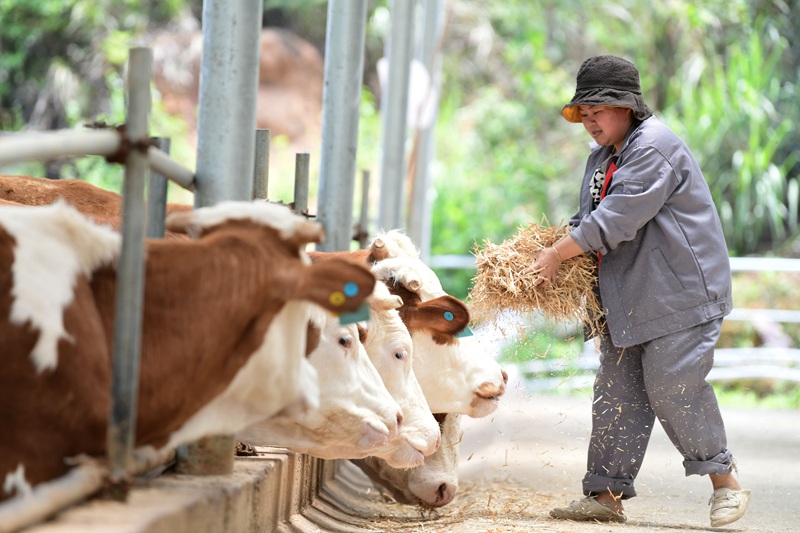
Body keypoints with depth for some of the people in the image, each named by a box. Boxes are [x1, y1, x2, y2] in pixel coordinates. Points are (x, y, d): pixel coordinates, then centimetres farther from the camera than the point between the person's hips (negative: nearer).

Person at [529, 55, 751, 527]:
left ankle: (726, 481, 5)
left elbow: (617, 219, -22)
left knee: (672, 389, -9)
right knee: (617, 394, 4)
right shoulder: (602, 157, 17)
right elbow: (590, 221, 25)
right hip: (628, 301, 9)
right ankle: (607, 494, 5)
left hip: (679, 294, -9)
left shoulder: (655, 147, -15)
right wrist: (555, 250, 5)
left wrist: (559, 254, -14)